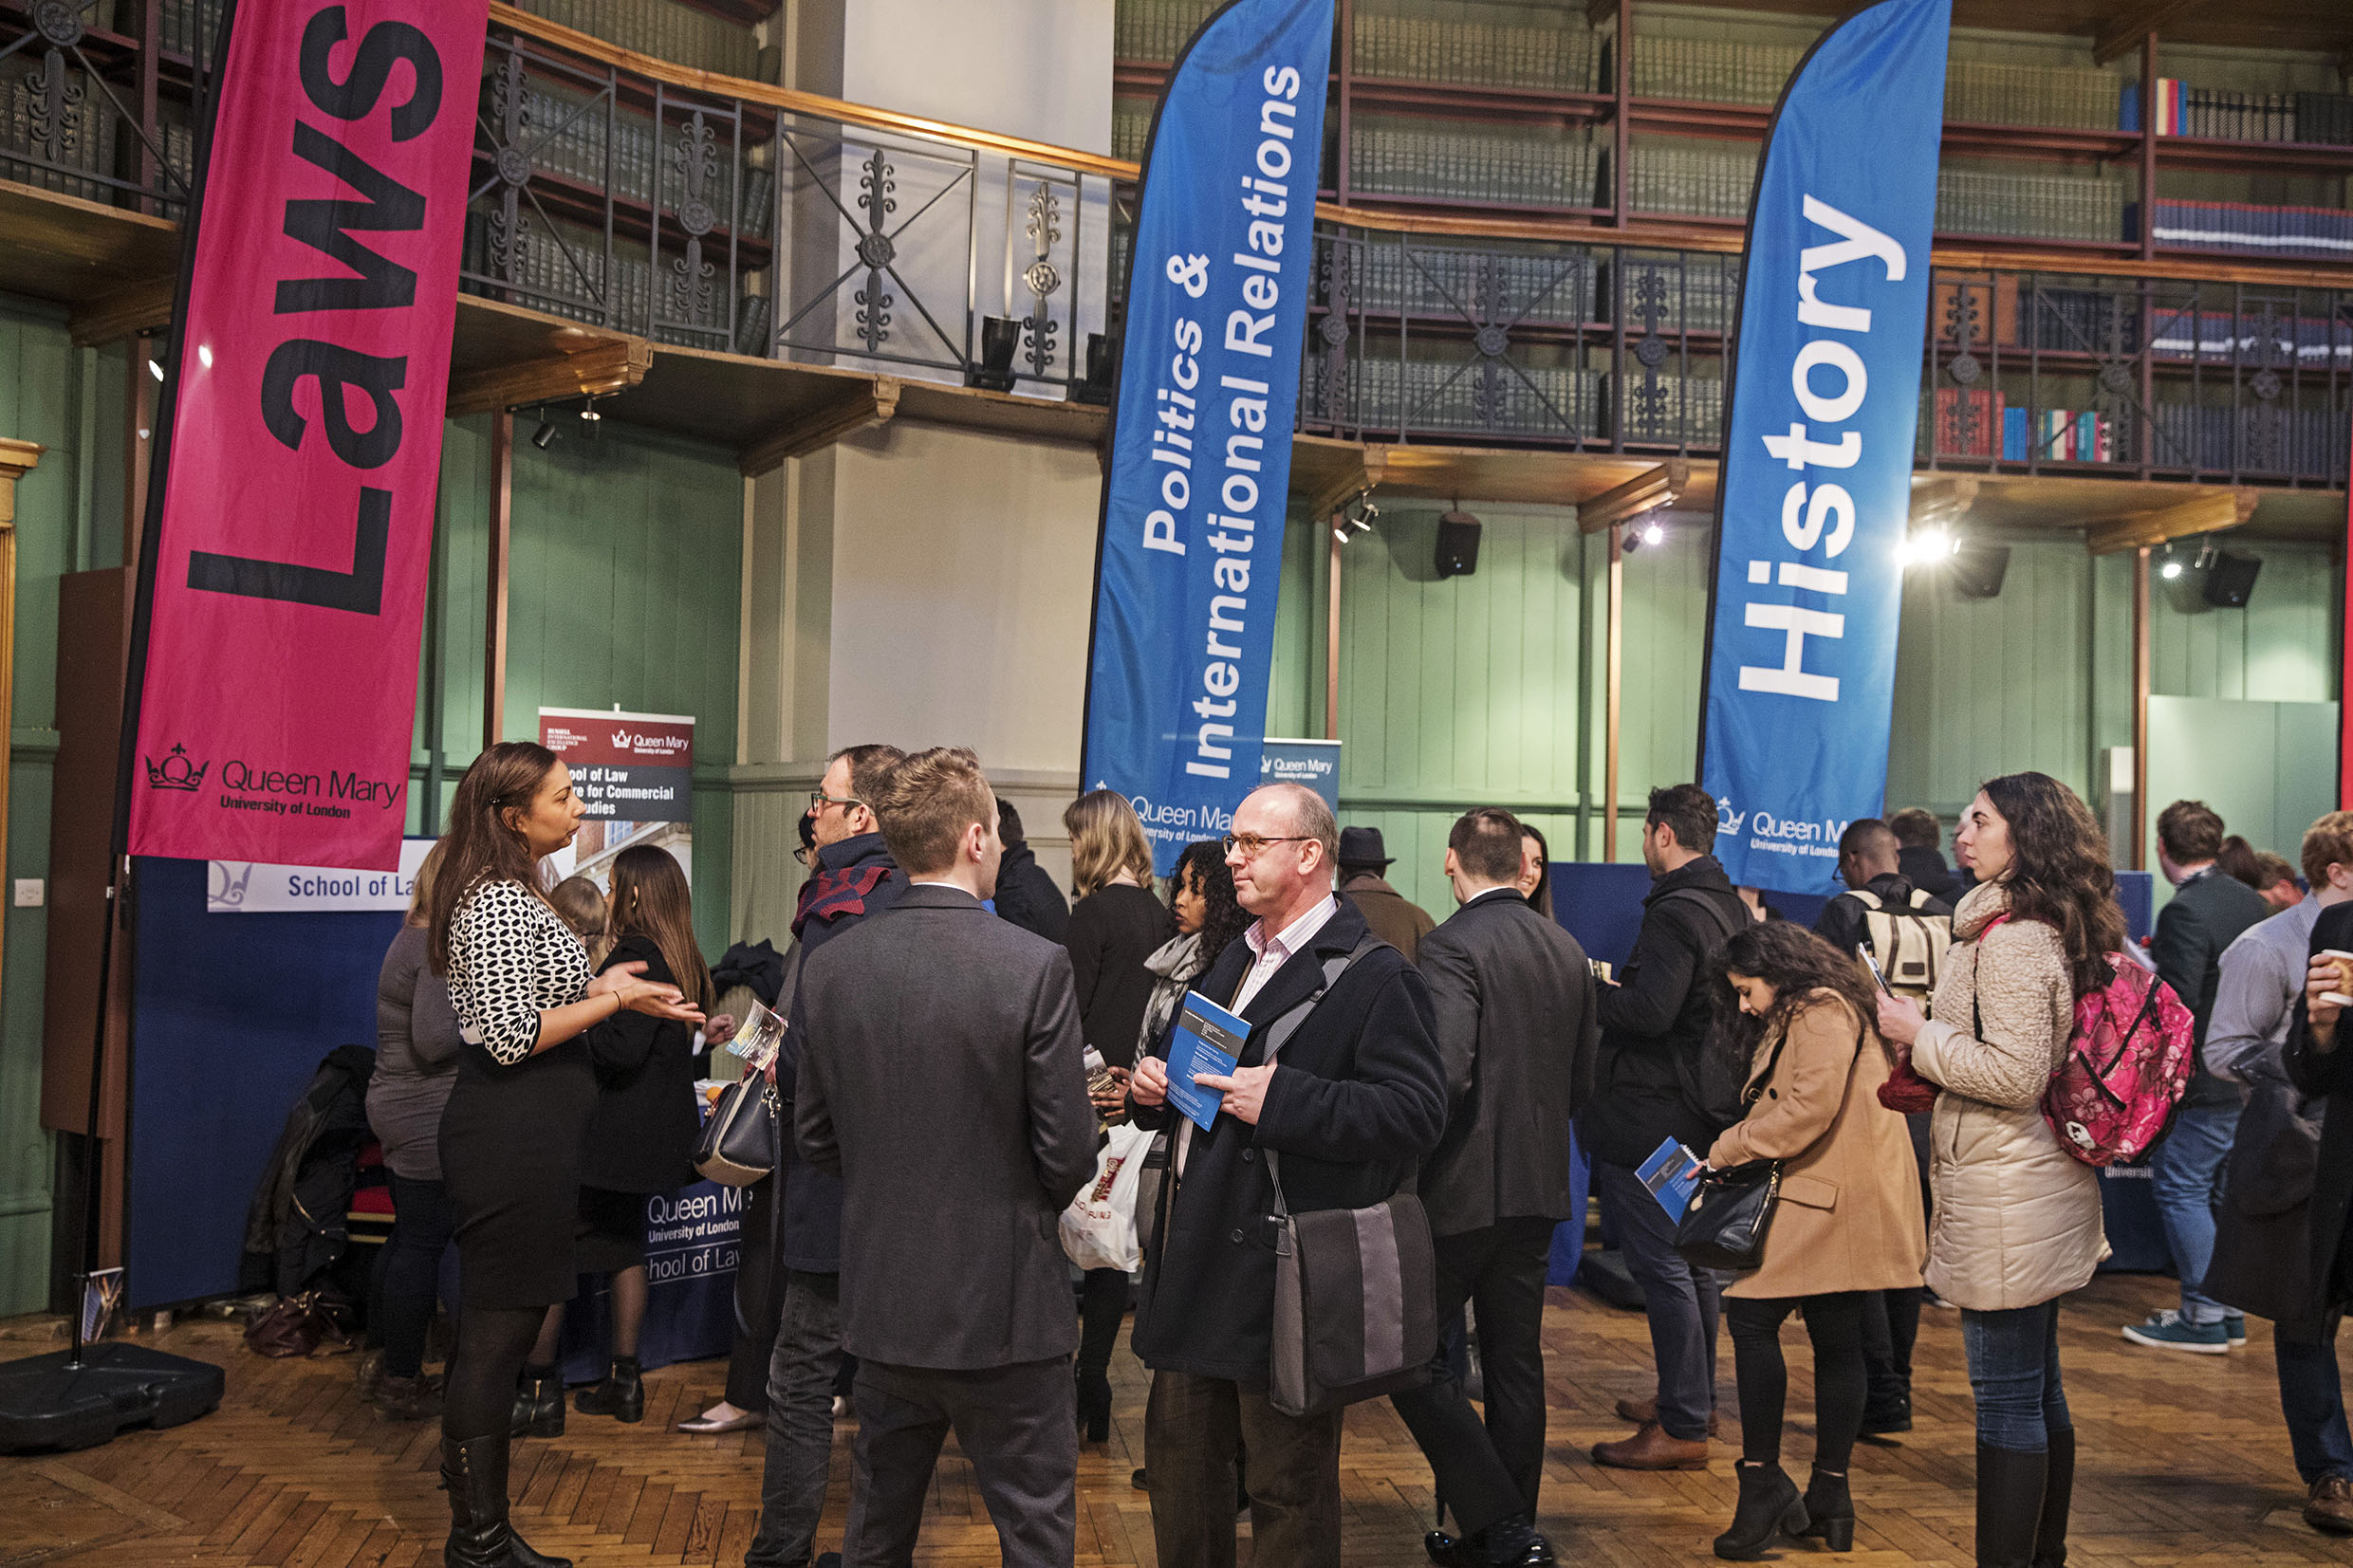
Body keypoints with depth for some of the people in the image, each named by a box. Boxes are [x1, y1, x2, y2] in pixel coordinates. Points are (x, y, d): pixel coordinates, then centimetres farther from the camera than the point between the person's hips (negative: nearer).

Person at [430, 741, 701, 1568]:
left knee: (492, 1332, 15)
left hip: (520, 1132, 11)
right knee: (499, 1332, -2)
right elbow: (510, 1037, -22)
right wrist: (609, 1000, -14)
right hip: (513, 1135, -11)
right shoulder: (499, 903, -17)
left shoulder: (509, 894, 16)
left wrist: (603, 988, 11)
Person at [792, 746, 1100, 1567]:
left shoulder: (828, 967, -4)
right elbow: (1067, 1154, -14)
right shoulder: (1036, 966, -17)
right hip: (1006, 1305, -4)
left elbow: (814, 1137, 4)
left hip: (882, 1304, 5)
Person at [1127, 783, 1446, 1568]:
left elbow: (1417, 1111, -21)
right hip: (1195, 1260, 9)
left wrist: (1284, 1100, -27)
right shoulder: (1232, 962, 16)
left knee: (1288, 1487, 4)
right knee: (1179, 1454, 20)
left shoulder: (1373, 976, -13)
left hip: (1282, 1271, -9)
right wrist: (1153, 1085, 5)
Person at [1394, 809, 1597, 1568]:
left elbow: (1444, 1074, -26)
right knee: (1515, 1360, 14)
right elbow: (1583, 1075, 13)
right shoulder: (1568, 950, 7)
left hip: (1464, 1186, -8)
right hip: (1540, 1185, 8)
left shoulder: (1451, 945, -16)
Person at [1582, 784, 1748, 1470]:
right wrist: (1619, 988, 15)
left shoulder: (1676, 913, -19)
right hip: (1703, 1109, 10)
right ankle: (1696, 1397, 31)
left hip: (1650, 1117, -10)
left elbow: (1648, 1011, -28)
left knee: (1660, 1265, -4)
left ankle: (1682, 1427, 1)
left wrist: (1596, 993, -12)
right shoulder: (1732, 906, 11)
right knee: (1690, 1258, 19)